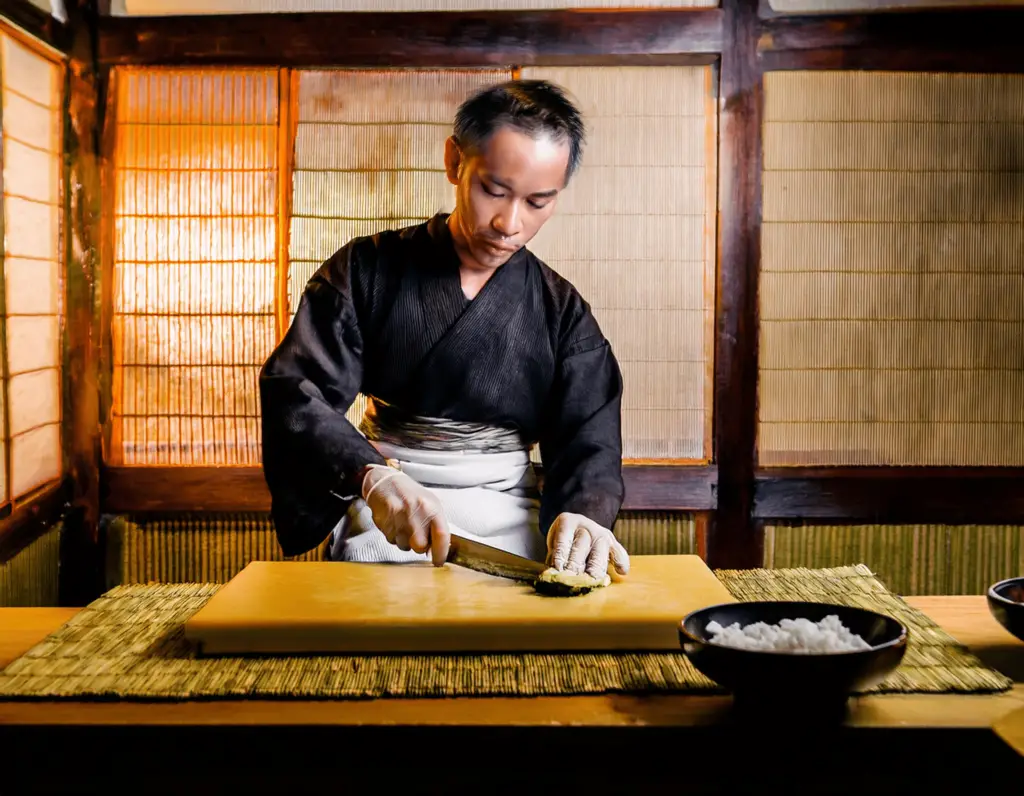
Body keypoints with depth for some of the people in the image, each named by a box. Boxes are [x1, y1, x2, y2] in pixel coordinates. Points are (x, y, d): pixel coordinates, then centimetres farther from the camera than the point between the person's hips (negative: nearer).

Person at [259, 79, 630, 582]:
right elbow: (293, 391, -8)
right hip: (383, 527, -1)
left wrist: (583, 516, -27)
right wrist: (372, 476, -27)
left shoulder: (563, 313, 5)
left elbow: (589, 442, -2)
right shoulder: (369, 271, 1)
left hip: (510, 530, 1)